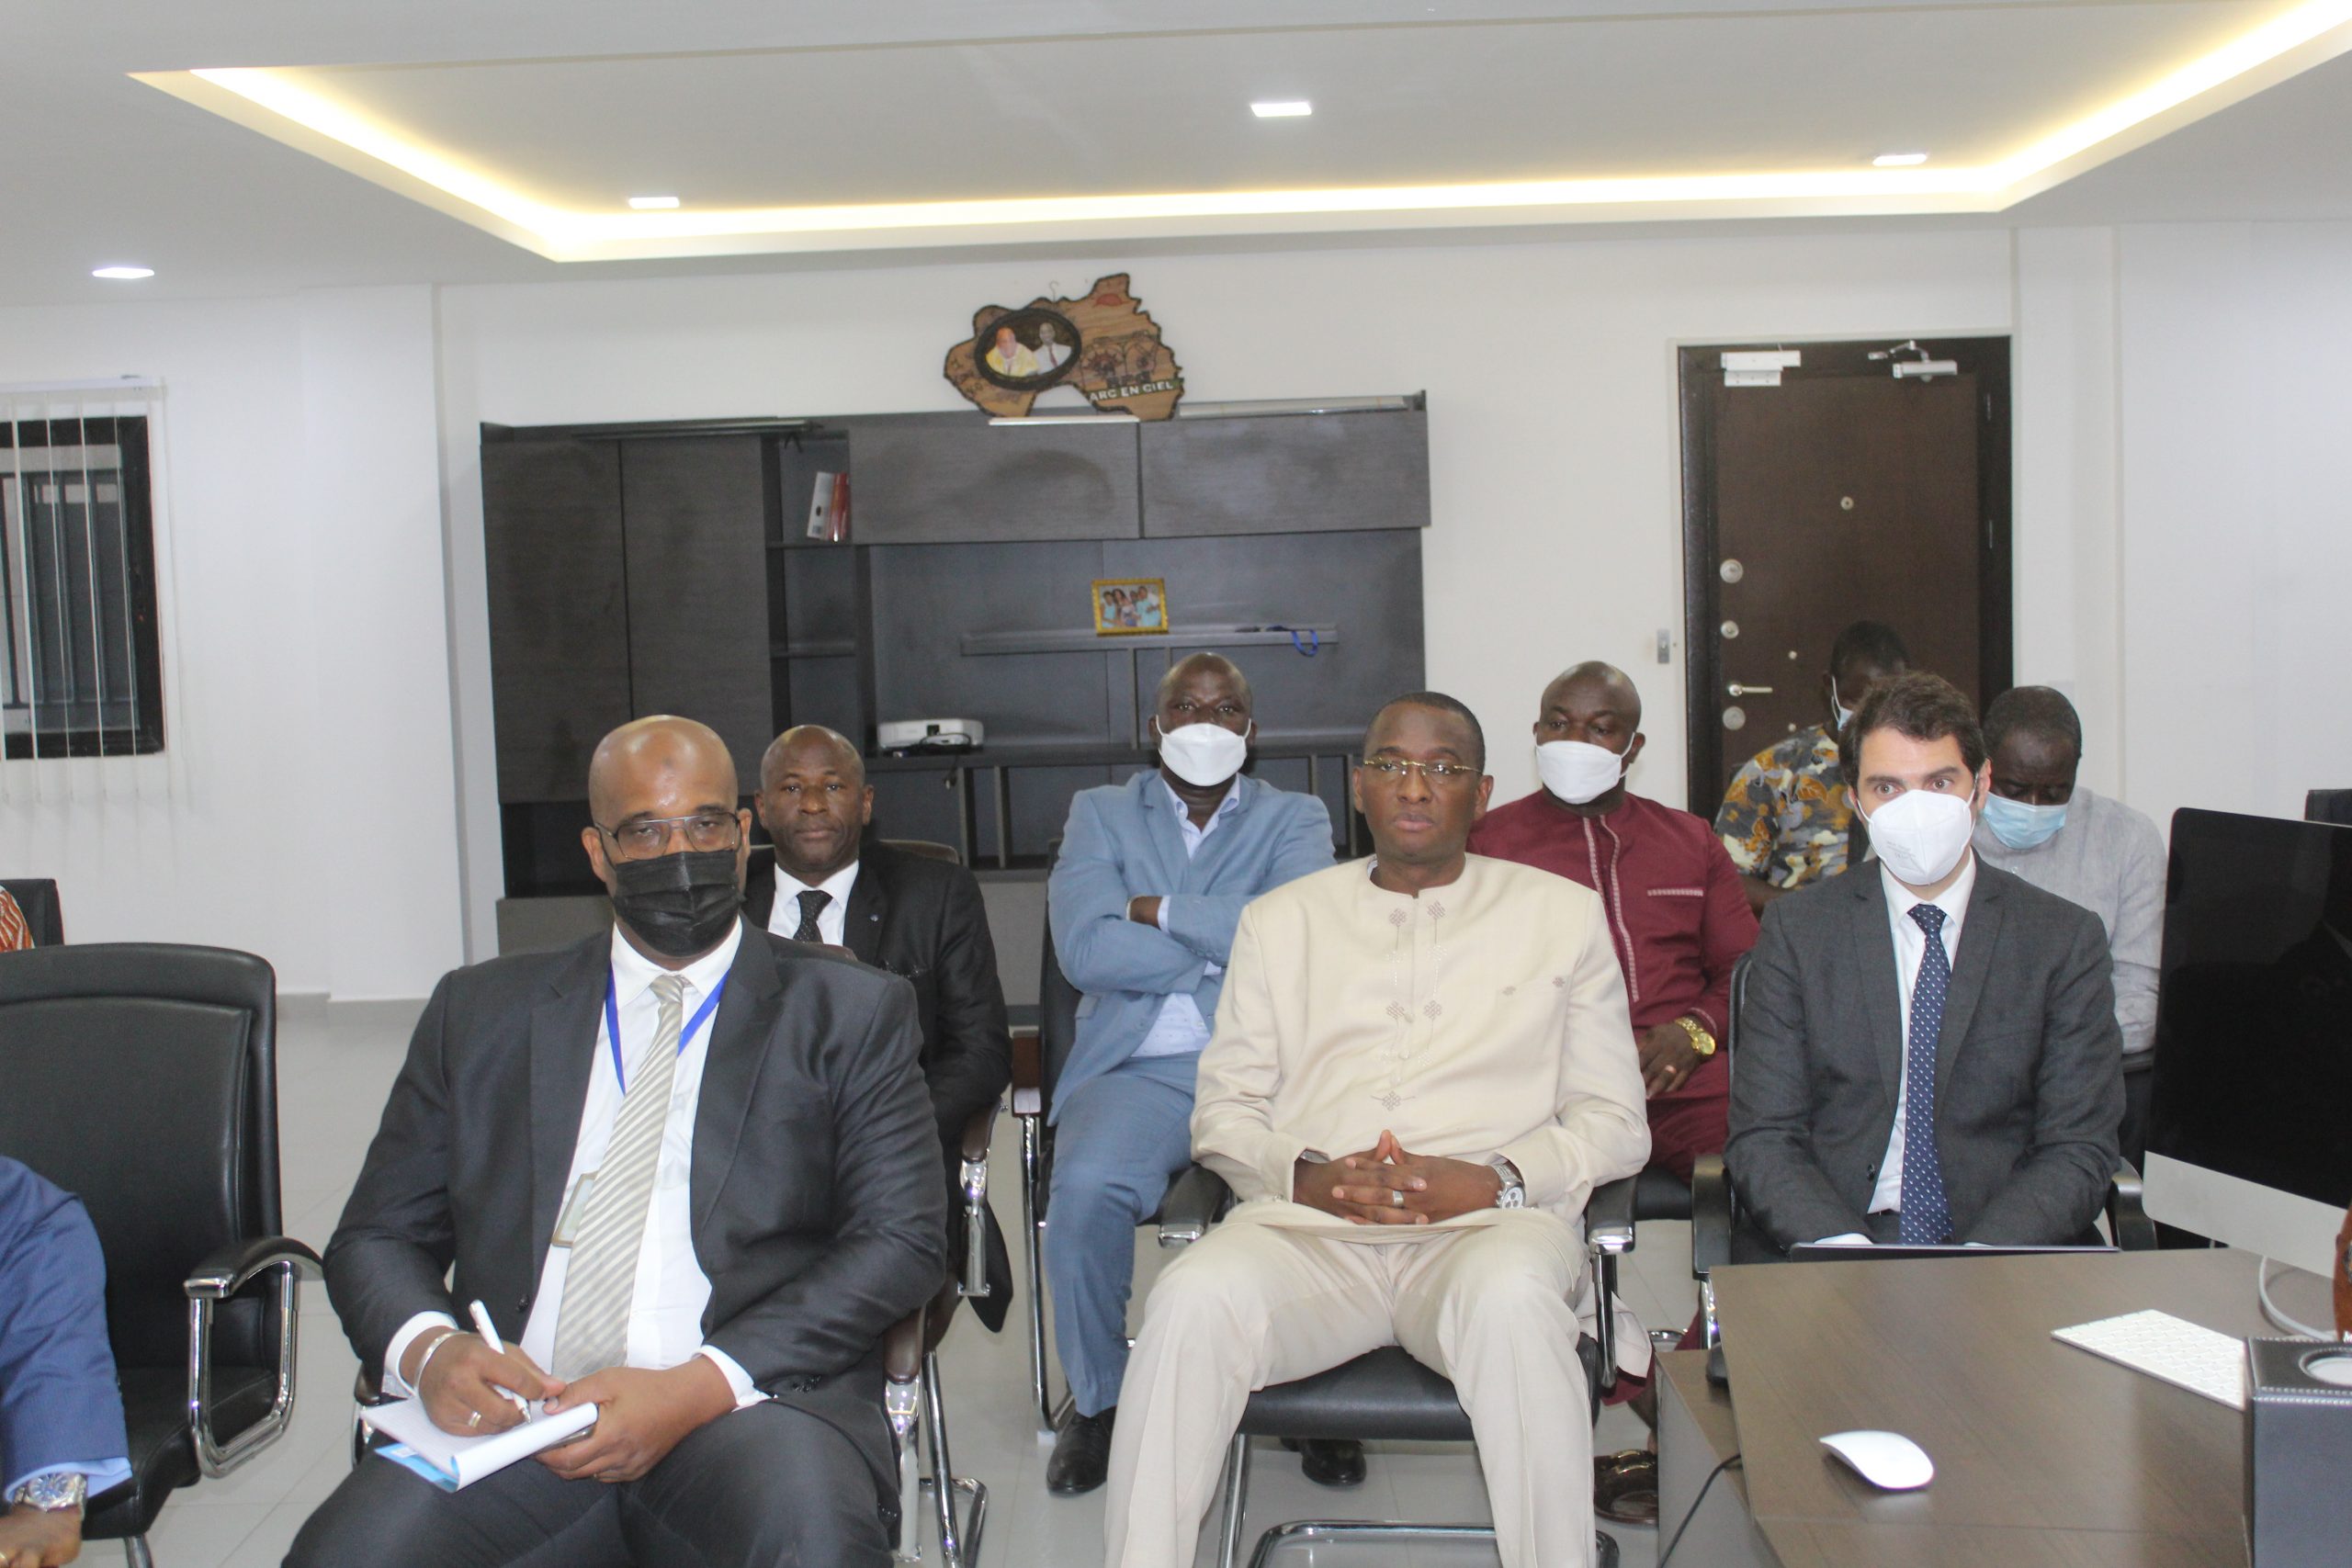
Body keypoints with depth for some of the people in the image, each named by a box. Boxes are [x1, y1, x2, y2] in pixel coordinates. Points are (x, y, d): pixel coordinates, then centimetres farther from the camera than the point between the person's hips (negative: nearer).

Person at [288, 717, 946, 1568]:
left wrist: (696, 1388, -12)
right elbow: (375, 1239, 19)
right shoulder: (480, 1011, 20)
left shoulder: (851, 1011, 12)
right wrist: (430, 1349, -6)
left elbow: (903, 1241, 2)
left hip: (750, 1405, -2)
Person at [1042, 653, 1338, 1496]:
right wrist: (1233, 947, -1)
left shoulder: (1295, 818, 16)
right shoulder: (1100, 814, 17)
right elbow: (1085, 949, -2)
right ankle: (1097, 1399, -5)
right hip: (1139, 1070, 0)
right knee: (1086, 1187, -32)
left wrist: (1161, 911, -3)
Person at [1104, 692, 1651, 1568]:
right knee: (1194, 1297, -31)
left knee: (1512, 1296, -37)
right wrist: (1307, 1173, -7)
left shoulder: (1562, 915, 16)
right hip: (1307, 1227, 1)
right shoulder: (1282, 921, 19)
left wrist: (1496, 1180, -8)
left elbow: (1616, 1123, 11)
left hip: (1486, 1227, -1)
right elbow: (1222, 1111, 15)